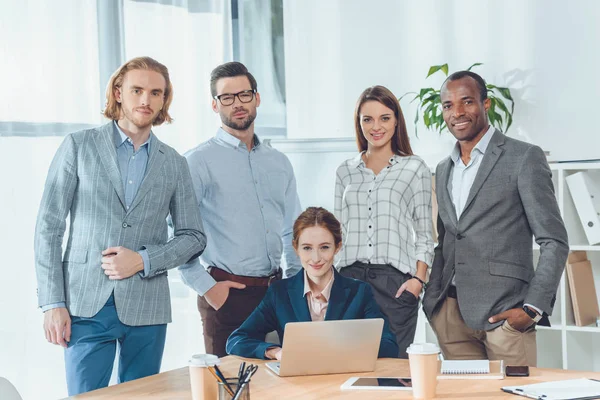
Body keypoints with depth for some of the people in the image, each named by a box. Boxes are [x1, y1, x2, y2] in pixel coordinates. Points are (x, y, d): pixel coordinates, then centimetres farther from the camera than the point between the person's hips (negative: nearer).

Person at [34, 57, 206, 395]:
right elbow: (49, 226, 1)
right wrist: (53, 303, -6)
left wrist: (143, 260, -7)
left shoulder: (175, 164, 10)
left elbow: (193, 237, 11)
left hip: (146, 307, 2)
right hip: (86, 304, -2)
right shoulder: (79, 146, 3)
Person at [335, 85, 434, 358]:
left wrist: (419, 279, -6)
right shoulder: (345, 171, 14)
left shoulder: (415, 169, 5)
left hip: (395, 279, -3)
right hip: (350, 277, 3)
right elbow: (339, 230, 15)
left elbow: (424, 233, 4)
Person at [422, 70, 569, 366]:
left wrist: (533, 308, -14)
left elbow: (554, 241, -5)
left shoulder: (524, 158, -2)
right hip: (450, 314, 6)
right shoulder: (443, 170, 18)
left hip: (503, 312, -5)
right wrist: (432, 302, 10)